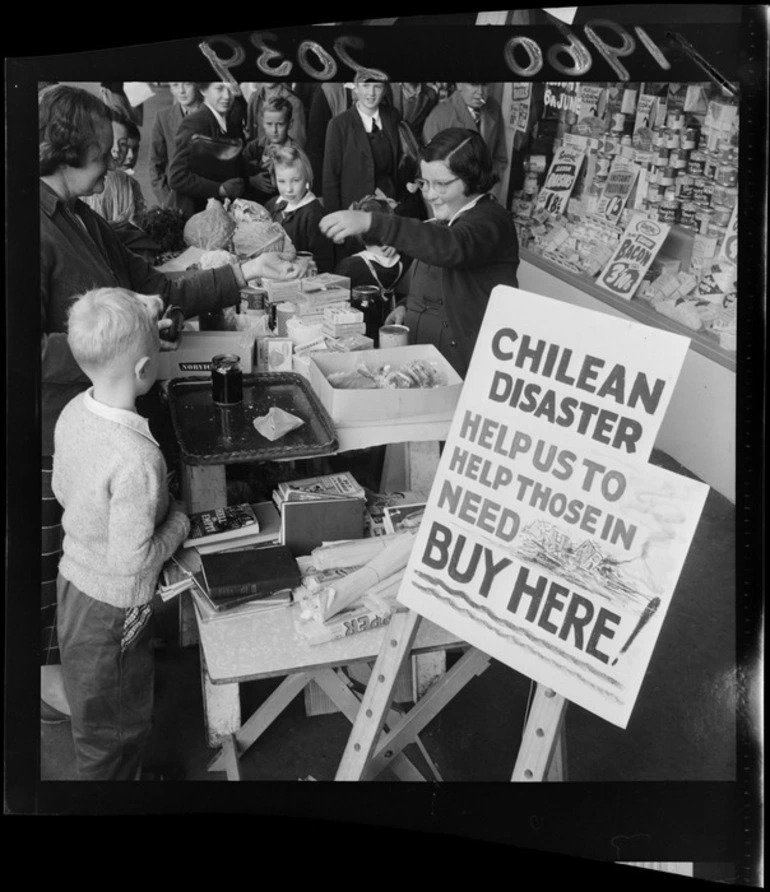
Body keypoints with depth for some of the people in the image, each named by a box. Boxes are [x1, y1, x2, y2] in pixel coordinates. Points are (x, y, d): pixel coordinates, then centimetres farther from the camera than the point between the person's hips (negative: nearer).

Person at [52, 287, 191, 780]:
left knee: (96, 714, 30)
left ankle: (124, 770, 52)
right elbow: (131, 561, -28)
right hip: (112, 609, -8)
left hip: (73, 578, 8)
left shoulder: (73, 412, -9)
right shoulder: (138, 459, -35)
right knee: (114, 730, 16)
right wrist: (180, 521, -13)